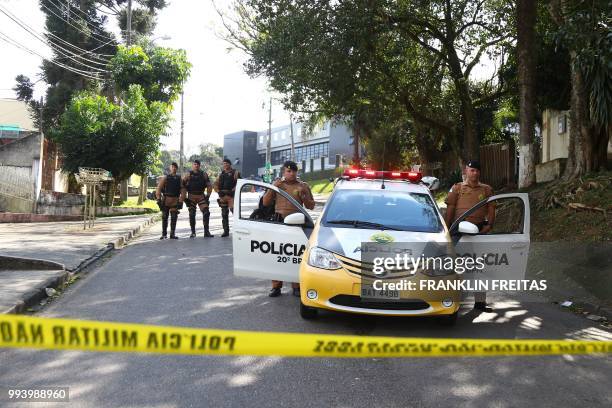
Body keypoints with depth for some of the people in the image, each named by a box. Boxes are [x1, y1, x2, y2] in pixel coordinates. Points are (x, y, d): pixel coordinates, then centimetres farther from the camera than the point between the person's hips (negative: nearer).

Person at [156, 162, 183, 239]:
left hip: (175, 201, 1)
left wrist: (181, 201, -4)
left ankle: (172, 234, 2)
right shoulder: (165, 178, 4)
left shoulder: (180, 179, 7)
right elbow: (158, 189, -1)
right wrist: (158, 199, -10)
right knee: (164, 218, 4)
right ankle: (164, 234, 13)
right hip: (165, 200, 0)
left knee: (174, 218, -3)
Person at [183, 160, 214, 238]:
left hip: (201, 196, 1)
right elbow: (183, 187, 1)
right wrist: (185, 198, -4)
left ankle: (206, 232, -4)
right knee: (192, 215, 2)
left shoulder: (204, 174, 7)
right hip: (191, 197, -1)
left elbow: (209, 185, 10)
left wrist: (208, 196, 2)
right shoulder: (188, 175, 3)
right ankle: (193, 232, 13)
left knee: (206, 212, -10)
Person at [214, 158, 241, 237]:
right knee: (224, 214, 7)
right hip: (222, 195, 6)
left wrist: (233, 190, -18)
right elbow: (216, 183, 20)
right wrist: (218, 191, 3)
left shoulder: (235, 172, 2)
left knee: (234, 211, -16)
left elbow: (239, 183, -9)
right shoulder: (221, 174, 19)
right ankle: (226, 231, 13)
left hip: (231, 195, -6)